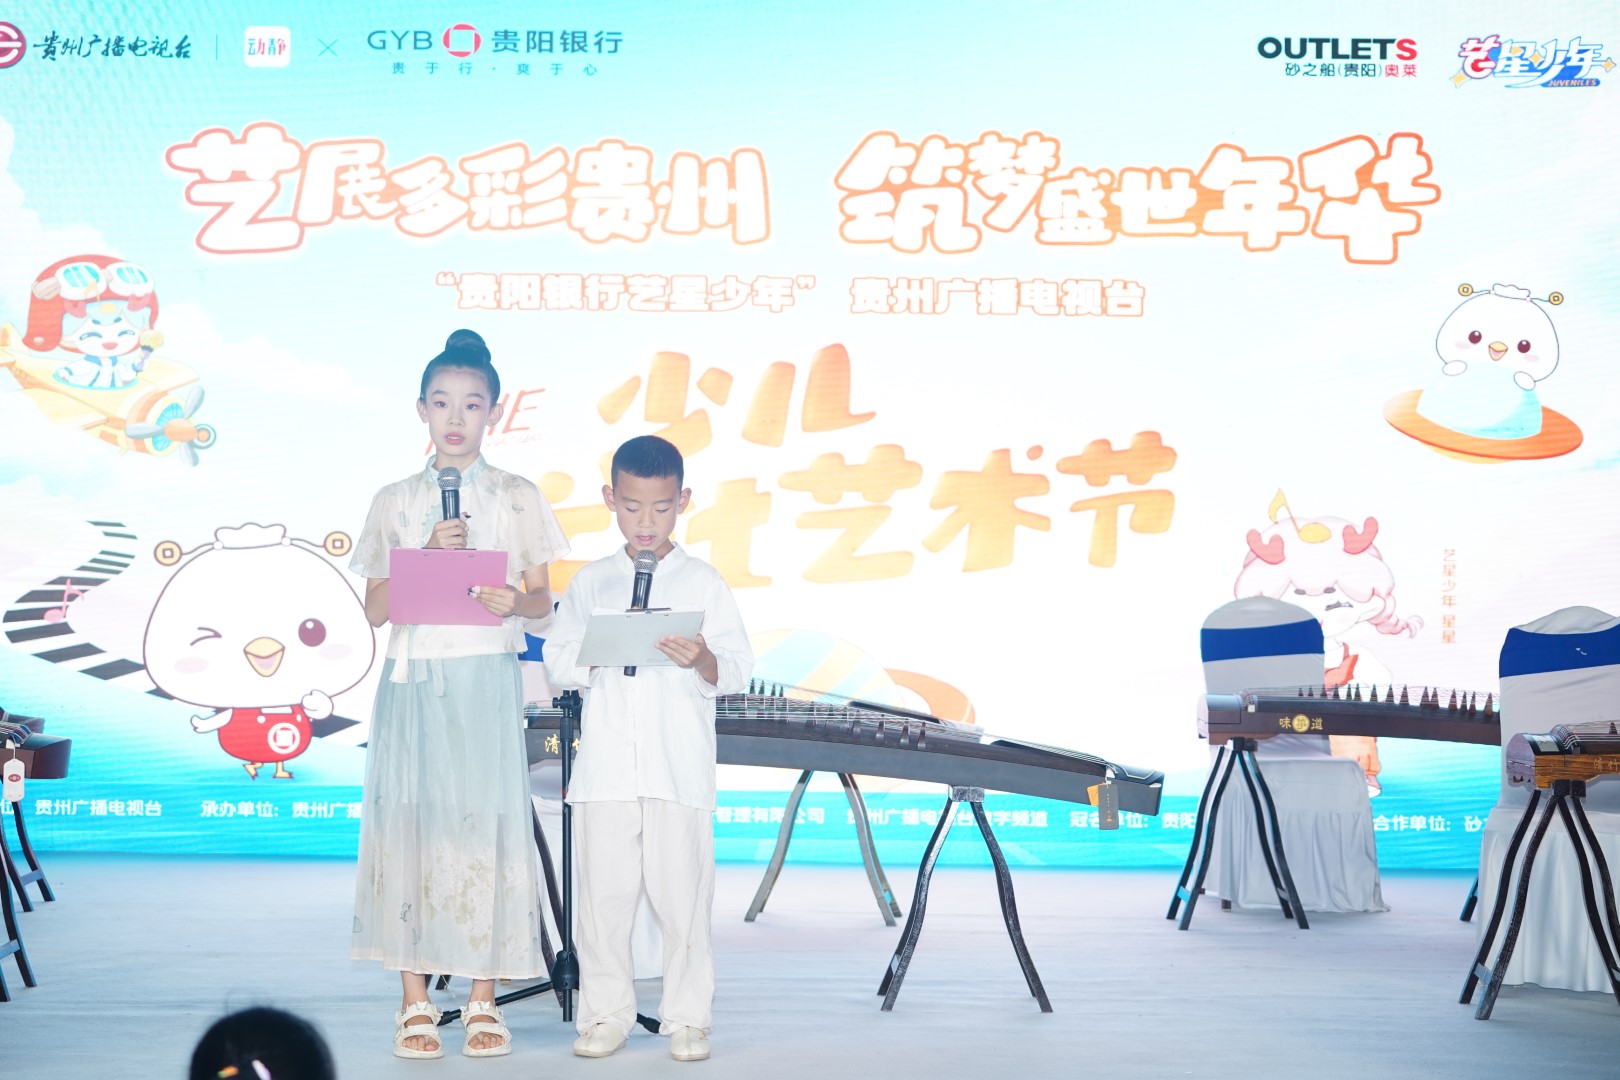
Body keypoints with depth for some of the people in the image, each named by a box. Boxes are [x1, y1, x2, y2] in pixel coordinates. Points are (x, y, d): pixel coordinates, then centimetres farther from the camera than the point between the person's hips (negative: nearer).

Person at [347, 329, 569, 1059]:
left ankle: (484, 1000, 7)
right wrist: (428, 554, -9)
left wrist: (516, 602, -18)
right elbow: (375, 608, 5)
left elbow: (542, 601, 5)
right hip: (412, 682, 1)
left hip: (487, 680, -1)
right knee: (408, 821, -1)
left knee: (487, 821, -4)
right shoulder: (394, 502, 10)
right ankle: (415, 1001, 9)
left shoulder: (518, 498, 7)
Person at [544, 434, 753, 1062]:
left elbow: (739, 671, 1)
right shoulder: (589, 583, 11)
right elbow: (557, 664, 8)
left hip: (680, 769, -2)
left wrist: (703, 661, -20)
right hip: (605, 767, 2)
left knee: (682, 893, 0)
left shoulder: (704, 583, 6)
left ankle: (687, 1018, 12)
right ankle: (606, 1015, 17)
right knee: (603, 893, 5)